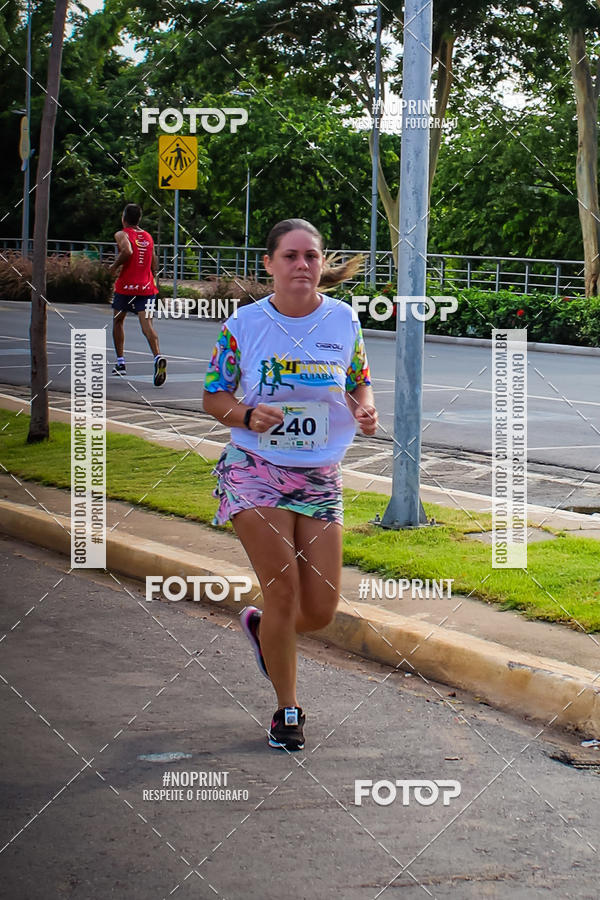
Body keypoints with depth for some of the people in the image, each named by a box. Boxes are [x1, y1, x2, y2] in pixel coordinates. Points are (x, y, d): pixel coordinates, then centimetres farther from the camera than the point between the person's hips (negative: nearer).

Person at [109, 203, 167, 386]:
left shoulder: (122, 235, -3)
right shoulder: (148, 237, 14)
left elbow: (127, 251, -24)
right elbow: (154, 265, 15)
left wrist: (115, 266, -9)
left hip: (126, 286, -3)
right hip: (147, 286, 3)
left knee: (118, 321, 19)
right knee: (147, 325, -9)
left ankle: (120, 363, 21)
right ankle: (158, 357, -35)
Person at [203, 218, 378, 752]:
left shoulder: (344, 320, 0)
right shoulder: (244, 325, -6)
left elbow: (360, 383, 13)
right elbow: (213, 397, 2)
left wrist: (365, 411, -10)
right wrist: (248, 416, -19)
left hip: (320, 477, 3)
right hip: (255, 470, -3)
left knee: (321, 611, 0)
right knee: (283, 591, -9)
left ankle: (262, 628, 36)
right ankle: (288, 709, 12)